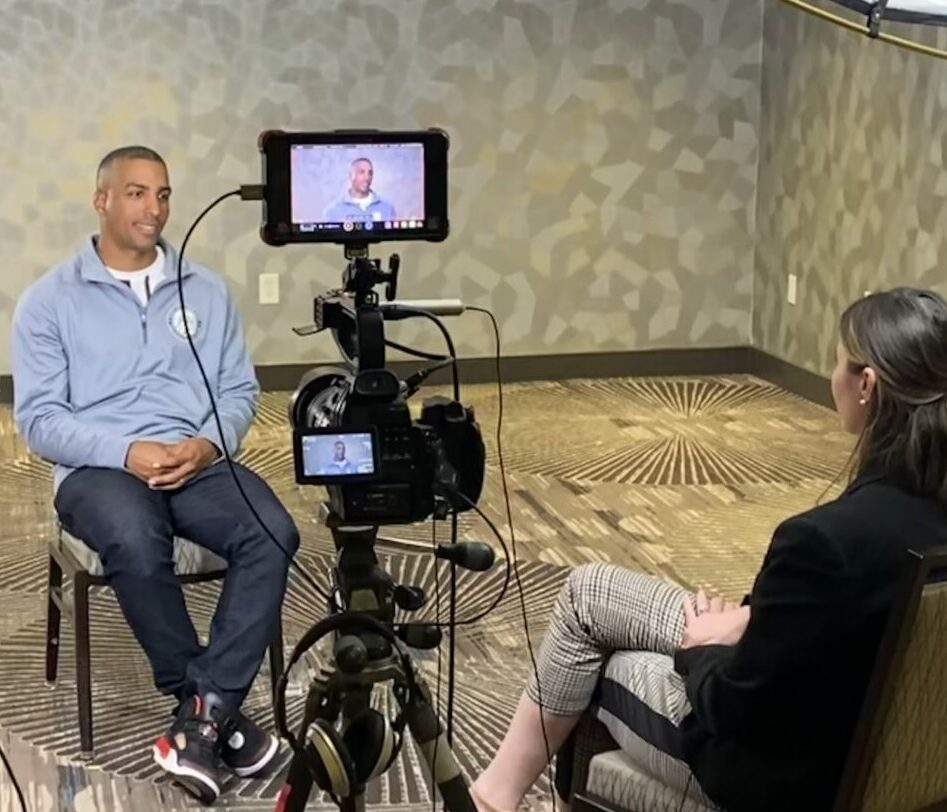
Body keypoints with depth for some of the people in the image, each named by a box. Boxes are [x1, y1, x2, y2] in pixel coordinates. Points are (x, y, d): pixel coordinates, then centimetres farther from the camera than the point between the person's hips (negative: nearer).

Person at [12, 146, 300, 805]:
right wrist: (126, 452, -18)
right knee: (136, 543, -37)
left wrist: (207, 443, -11)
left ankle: (202, 715, -25)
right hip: (99, 469, -3)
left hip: (200, 464, 3)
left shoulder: (207, 290, 14)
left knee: (273, 534, -28)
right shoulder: (49, 300, 4)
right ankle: (217, 709, -20)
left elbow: (241, 389, 11)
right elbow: (38, 417, -2)